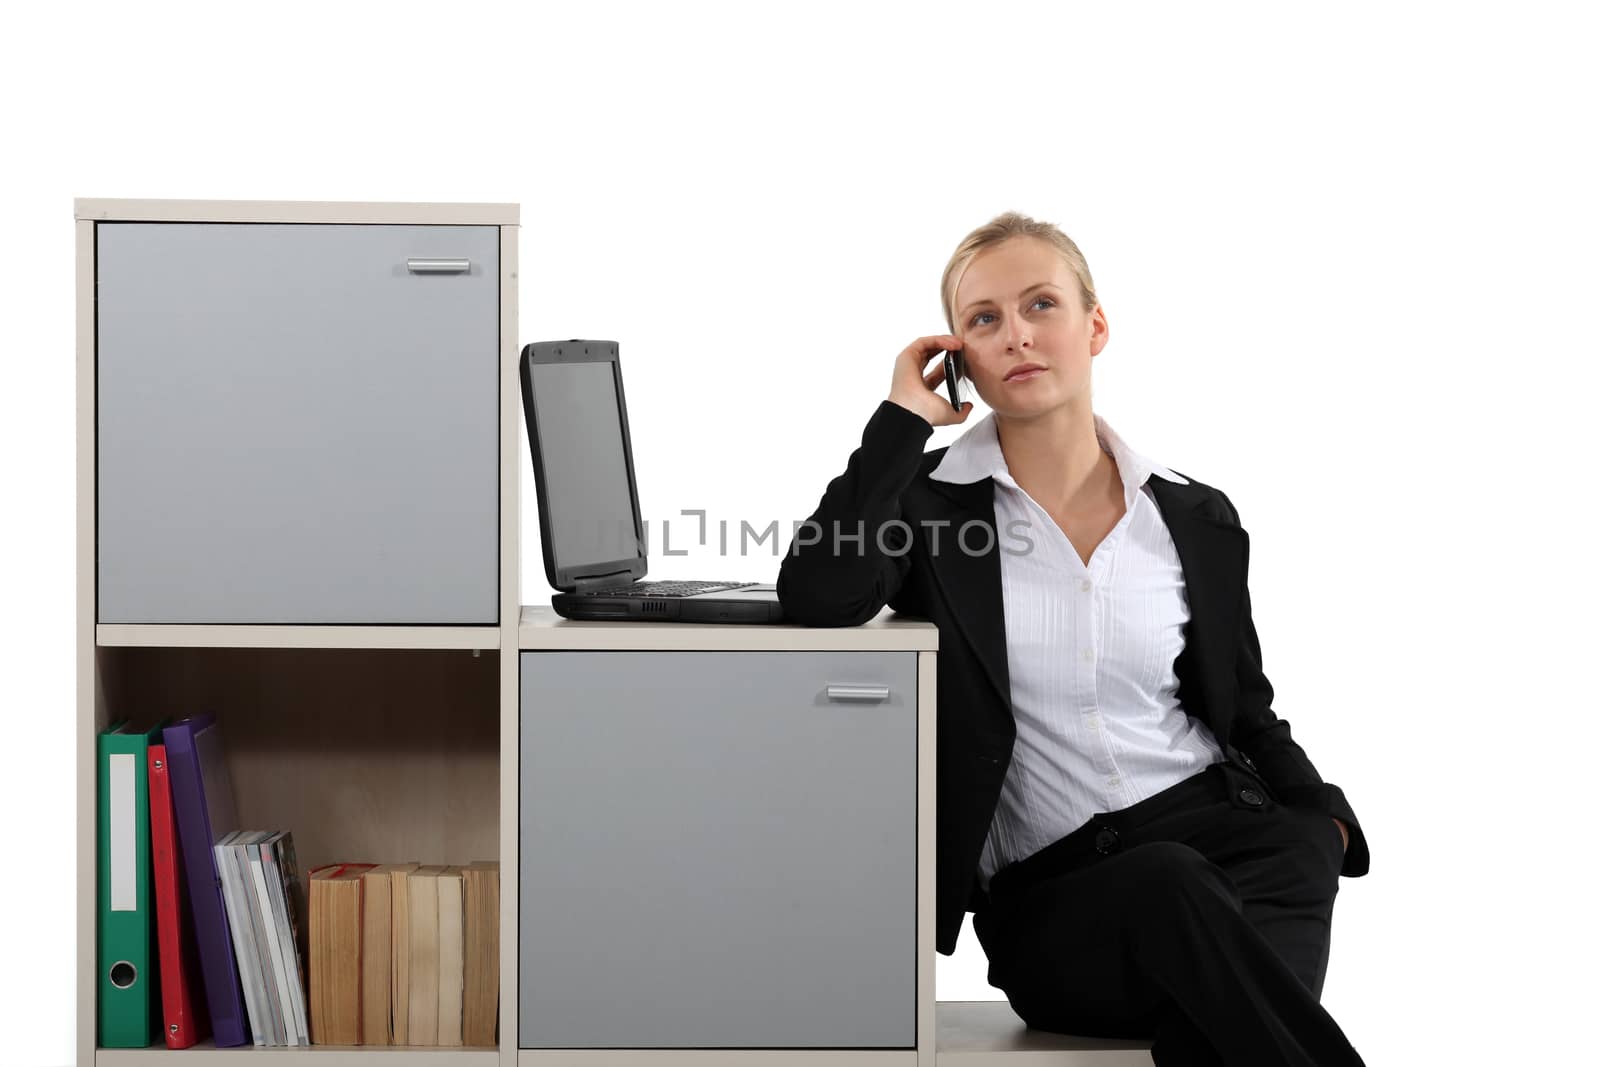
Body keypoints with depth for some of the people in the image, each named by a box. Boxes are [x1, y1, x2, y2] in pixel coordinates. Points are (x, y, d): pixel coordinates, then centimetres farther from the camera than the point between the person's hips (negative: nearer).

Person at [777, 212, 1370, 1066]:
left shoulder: (1195, 519, 11)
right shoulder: (928, 500, 3)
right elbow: (814, 598, -17)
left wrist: (1325, 818, 0)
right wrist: (904, 416, -8)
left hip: (1227, 834, 2)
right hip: (1045, 893, -2)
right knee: (1173, 888, -35)